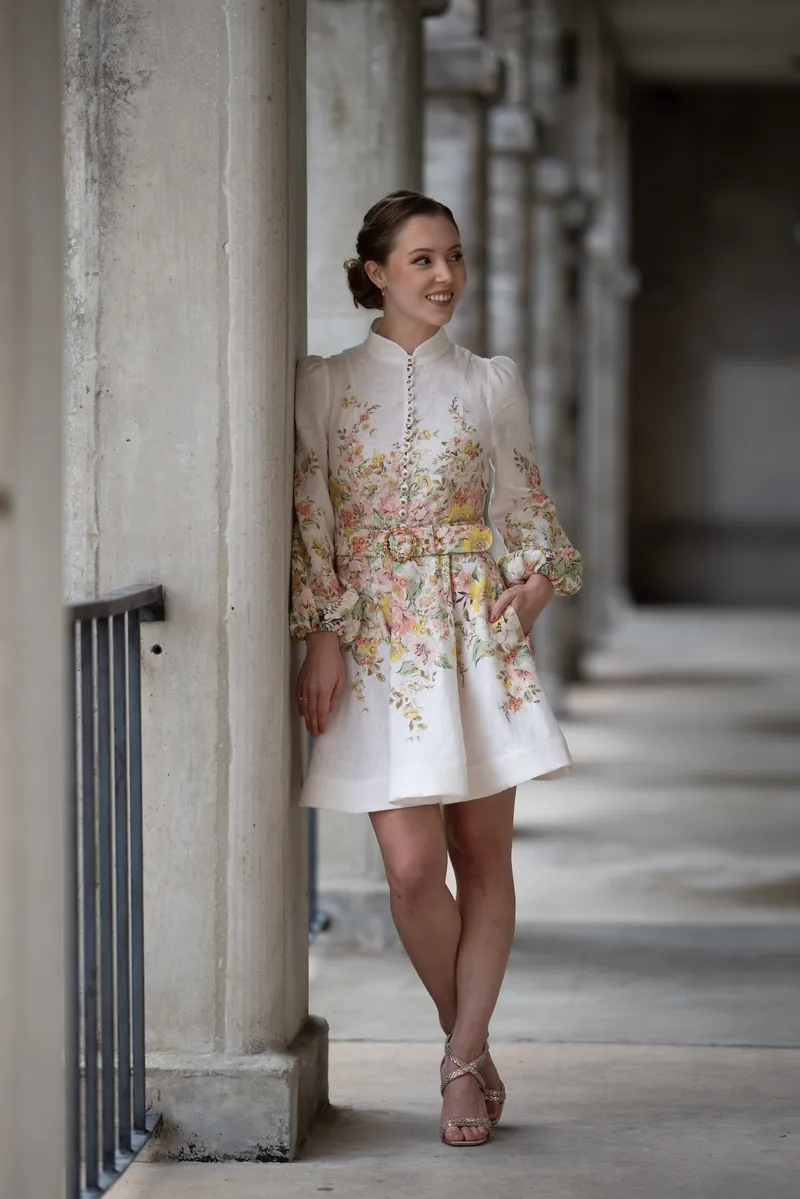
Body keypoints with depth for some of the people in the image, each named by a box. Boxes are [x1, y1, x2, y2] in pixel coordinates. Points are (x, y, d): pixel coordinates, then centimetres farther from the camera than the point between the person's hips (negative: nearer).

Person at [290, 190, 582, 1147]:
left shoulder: (491, 384, 9)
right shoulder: (324, 385, 4)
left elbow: (523, 504, 15)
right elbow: (309, 522, 1)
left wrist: (541, 571, -4)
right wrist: (321, 634, -7)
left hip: (476, 630, 2)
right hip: (376, 637, -2)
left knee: (483, 857, 1)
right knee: (412, 866, -7)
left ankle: (465, 1060, 11)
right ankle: (467, 1049, 15)